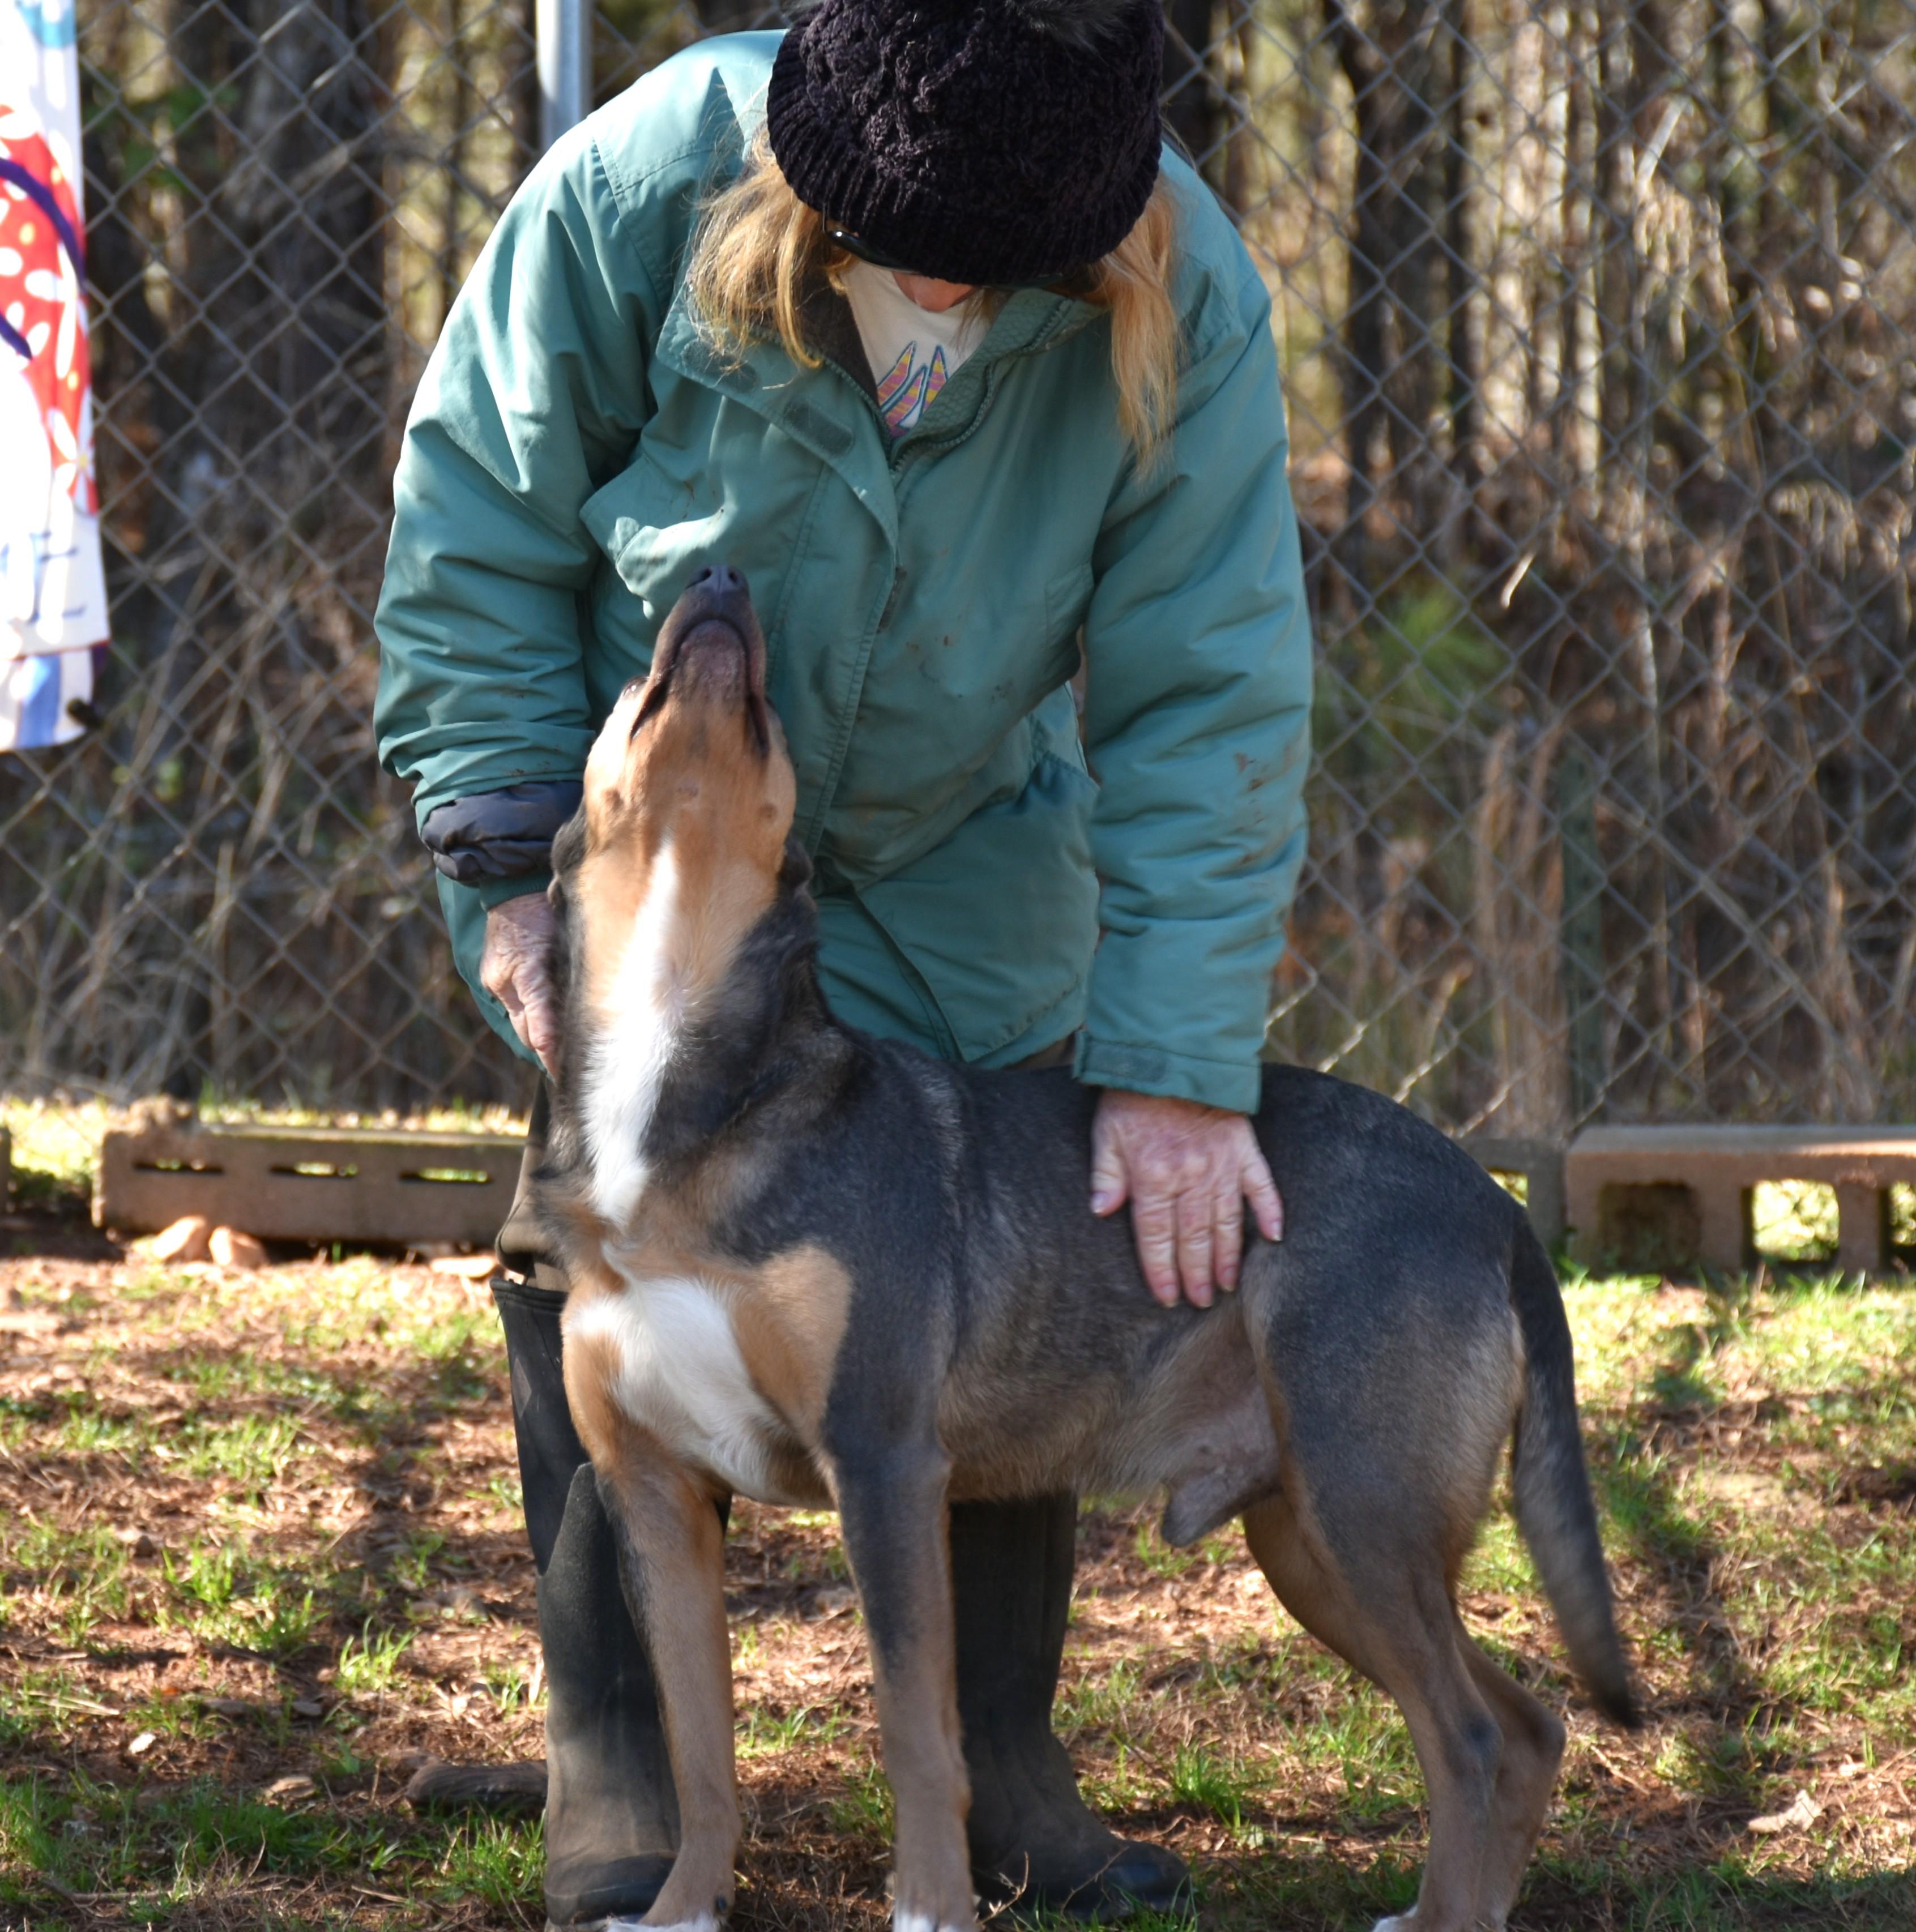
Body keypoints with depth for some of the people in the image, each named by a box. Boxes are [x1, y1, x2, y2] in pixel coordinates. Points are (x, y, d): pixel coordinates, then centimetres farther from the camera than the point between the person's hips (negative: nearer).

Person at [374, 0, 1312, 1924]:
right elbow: (477, 530, -18)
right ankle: (613, 1778, -1)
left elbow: (1208, 697, -24)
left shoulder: (1185, 304, -29)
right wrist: (516, 862, -21)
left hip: (960, 836, 2)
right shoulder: (640, 192, -32)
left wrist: (1178, 1063, -29)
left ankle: (1002, 1766, 10)